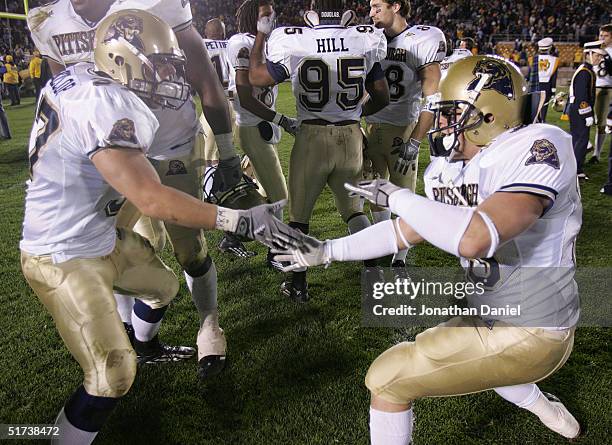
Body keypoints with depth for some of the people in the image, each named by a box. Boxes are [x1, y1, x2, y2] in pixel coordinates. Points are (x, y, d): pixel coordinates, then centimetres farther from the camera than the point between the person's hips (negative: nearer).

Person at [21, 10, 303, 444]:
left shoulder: (80, 75, -1)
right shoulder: (108, 107, -30)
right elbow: (152, 200, -34)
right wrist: (240, 220, -32)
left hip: (102, 234, 10)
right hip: (65, 257, -10)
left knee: (164, 285, 28)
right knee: (114, 375, -13)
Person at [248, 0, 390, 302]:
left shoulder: (293, 43, -9)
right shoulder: (366, 41, -2)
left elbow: (256, 78, 7)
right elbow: (382, 98, 6)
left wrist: (261, 34, 18)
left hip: (312, 137, -2)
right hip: (351, 136, 2)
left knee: (299, 214, 15)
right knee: (353, 208, 22)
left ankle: (298, 284, 21)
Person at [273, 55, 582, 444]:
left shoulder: (537, 148, -26)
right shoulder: (449, 169, 0)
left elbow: (475, 239, -40)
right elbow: (406, 231, 9)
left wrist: (396, 196, -26)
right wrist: (328, 252, 9)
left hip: (526, 336, -9)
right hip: (493, 316, 9)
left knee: (387, 380, -5)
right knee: (444, 350, 37)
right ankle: (546, 409, 51)